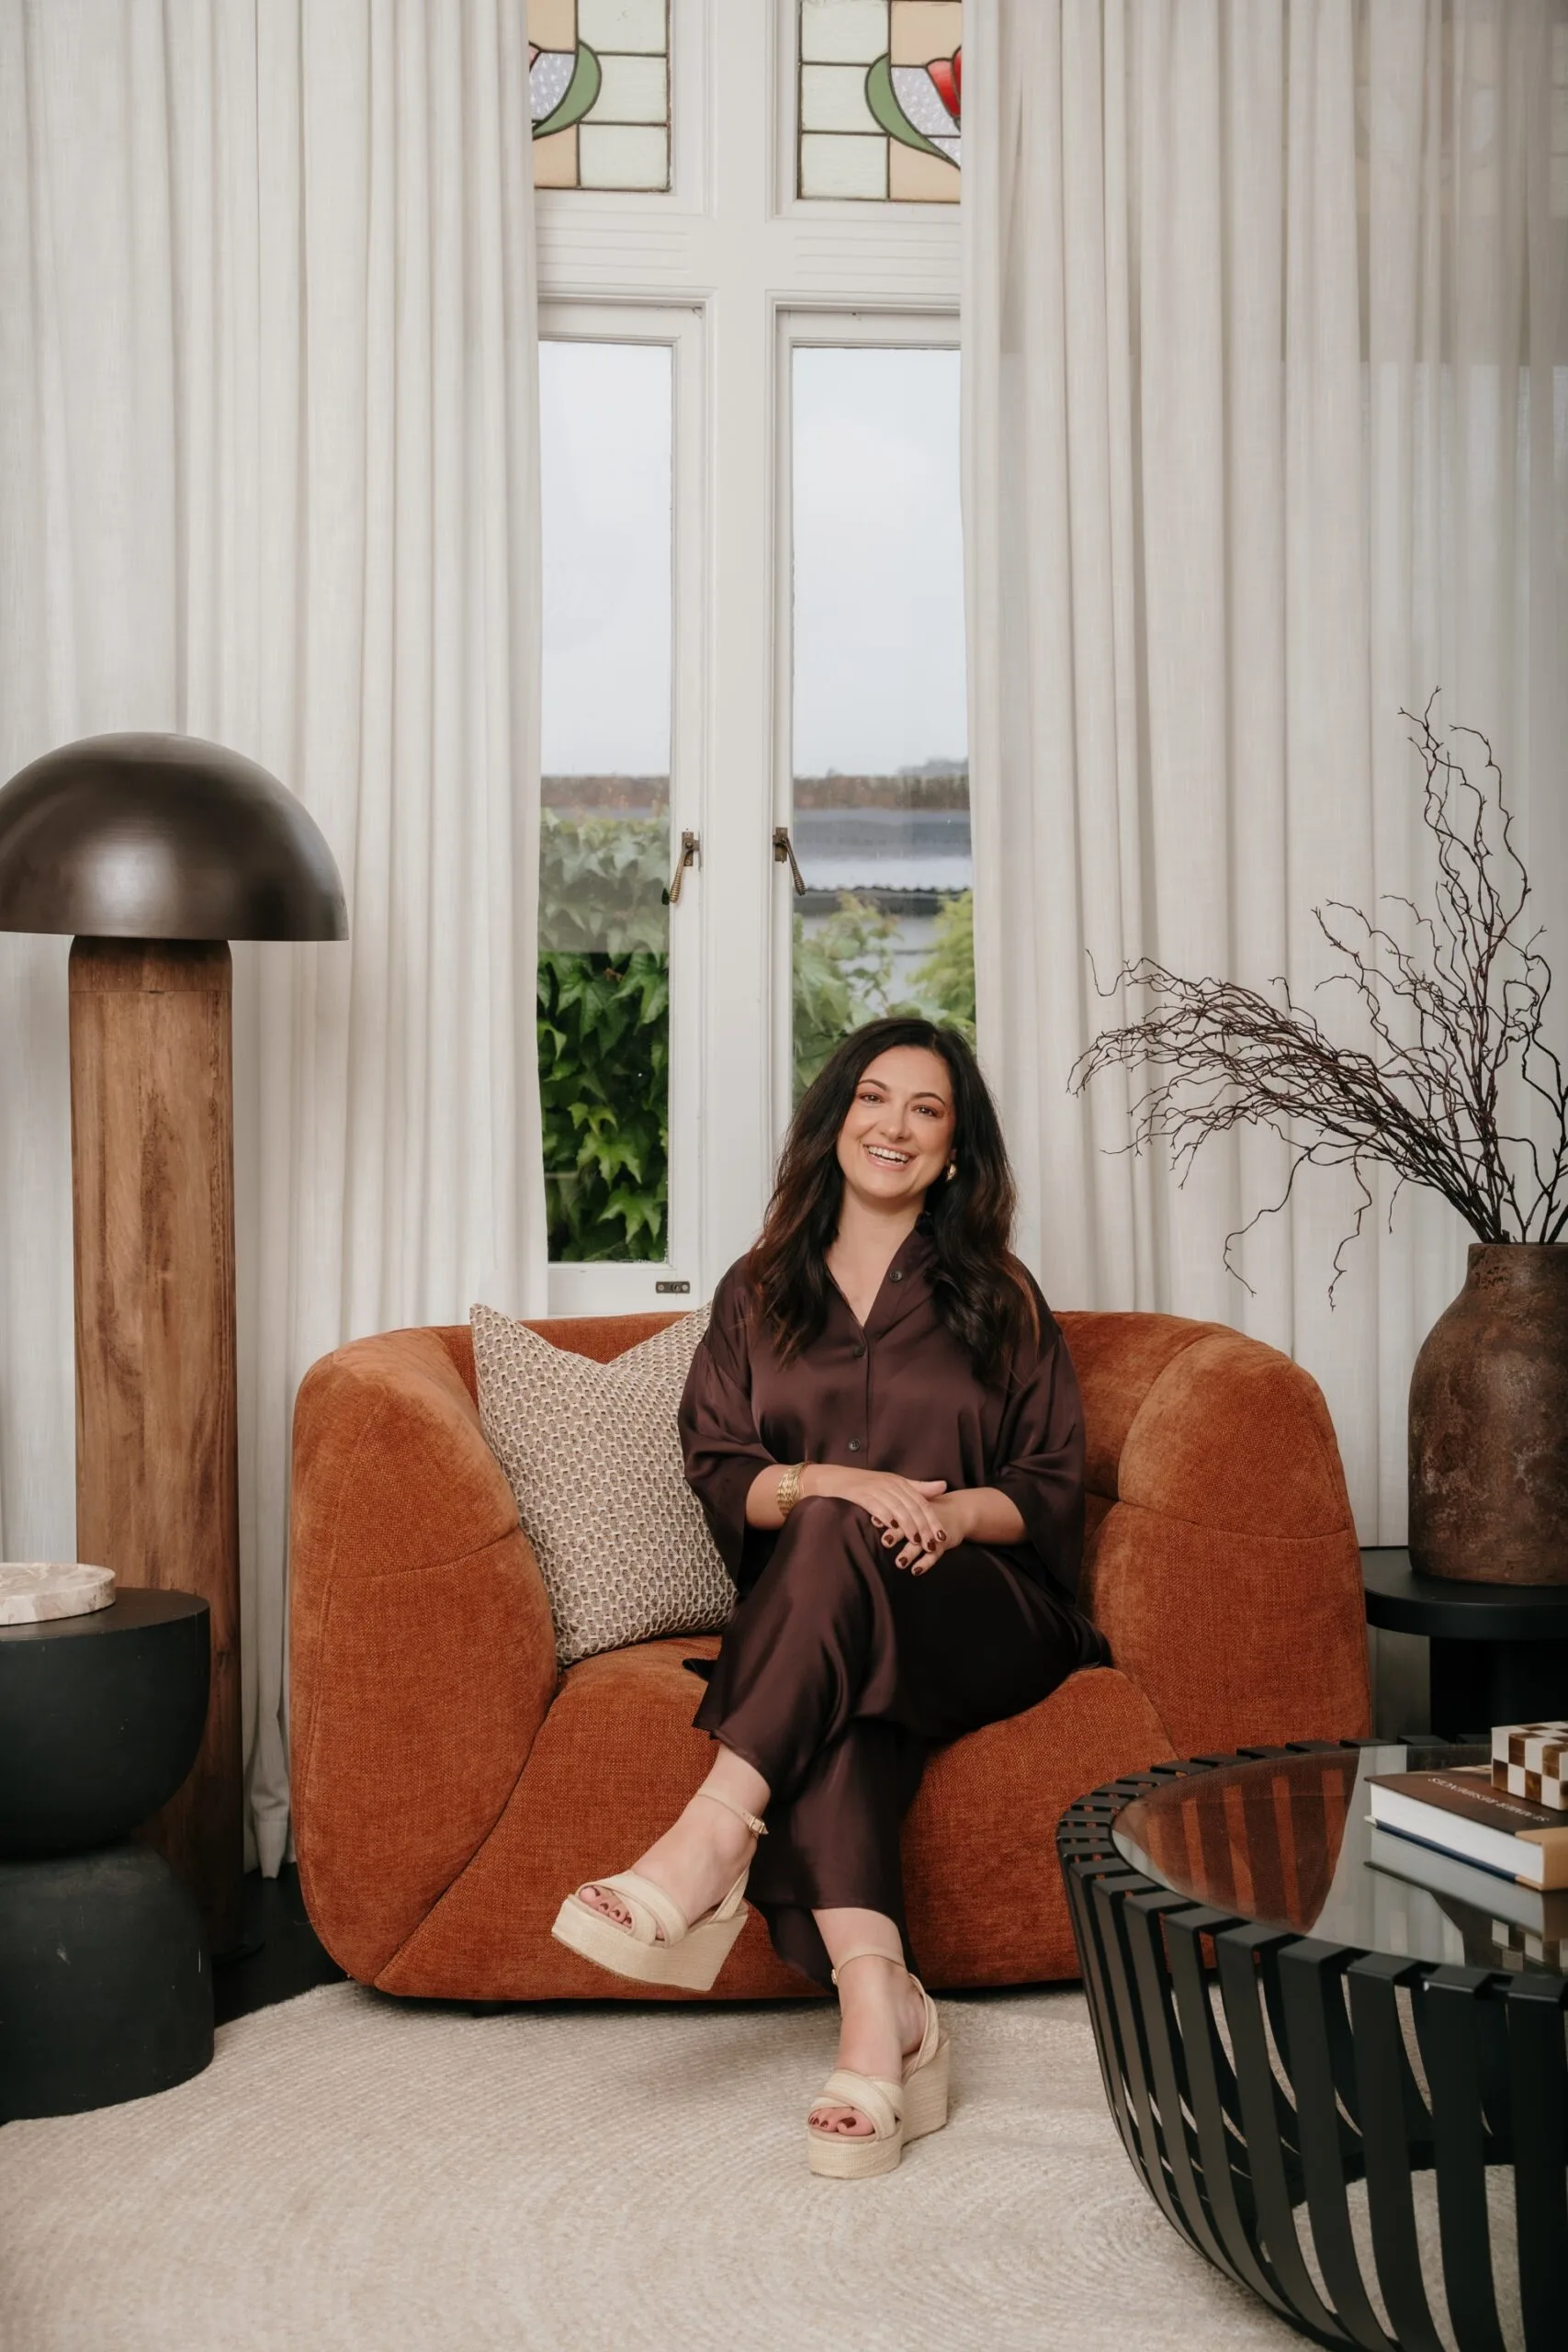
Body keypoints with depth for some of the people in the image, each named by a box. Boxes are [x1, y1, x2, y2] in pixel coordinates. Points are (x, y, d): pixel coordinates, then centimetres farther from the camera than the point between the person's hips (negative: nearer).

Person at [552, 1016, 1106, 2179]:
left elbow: (1055, 1491, 9)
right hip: (811, 1616, 1)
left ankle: (711, 1842, -44)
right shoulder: (758, 1294, 17)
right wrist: (830, 1479, -14)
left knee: (835, 1539, -35)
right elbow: (716, 1474, 7)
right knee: (834, 1706, -36)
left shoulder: (999, 1299, 14)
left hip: (981, 1615, -1)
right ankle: (879, 1999, -48)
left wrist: (953, 1512, -13)